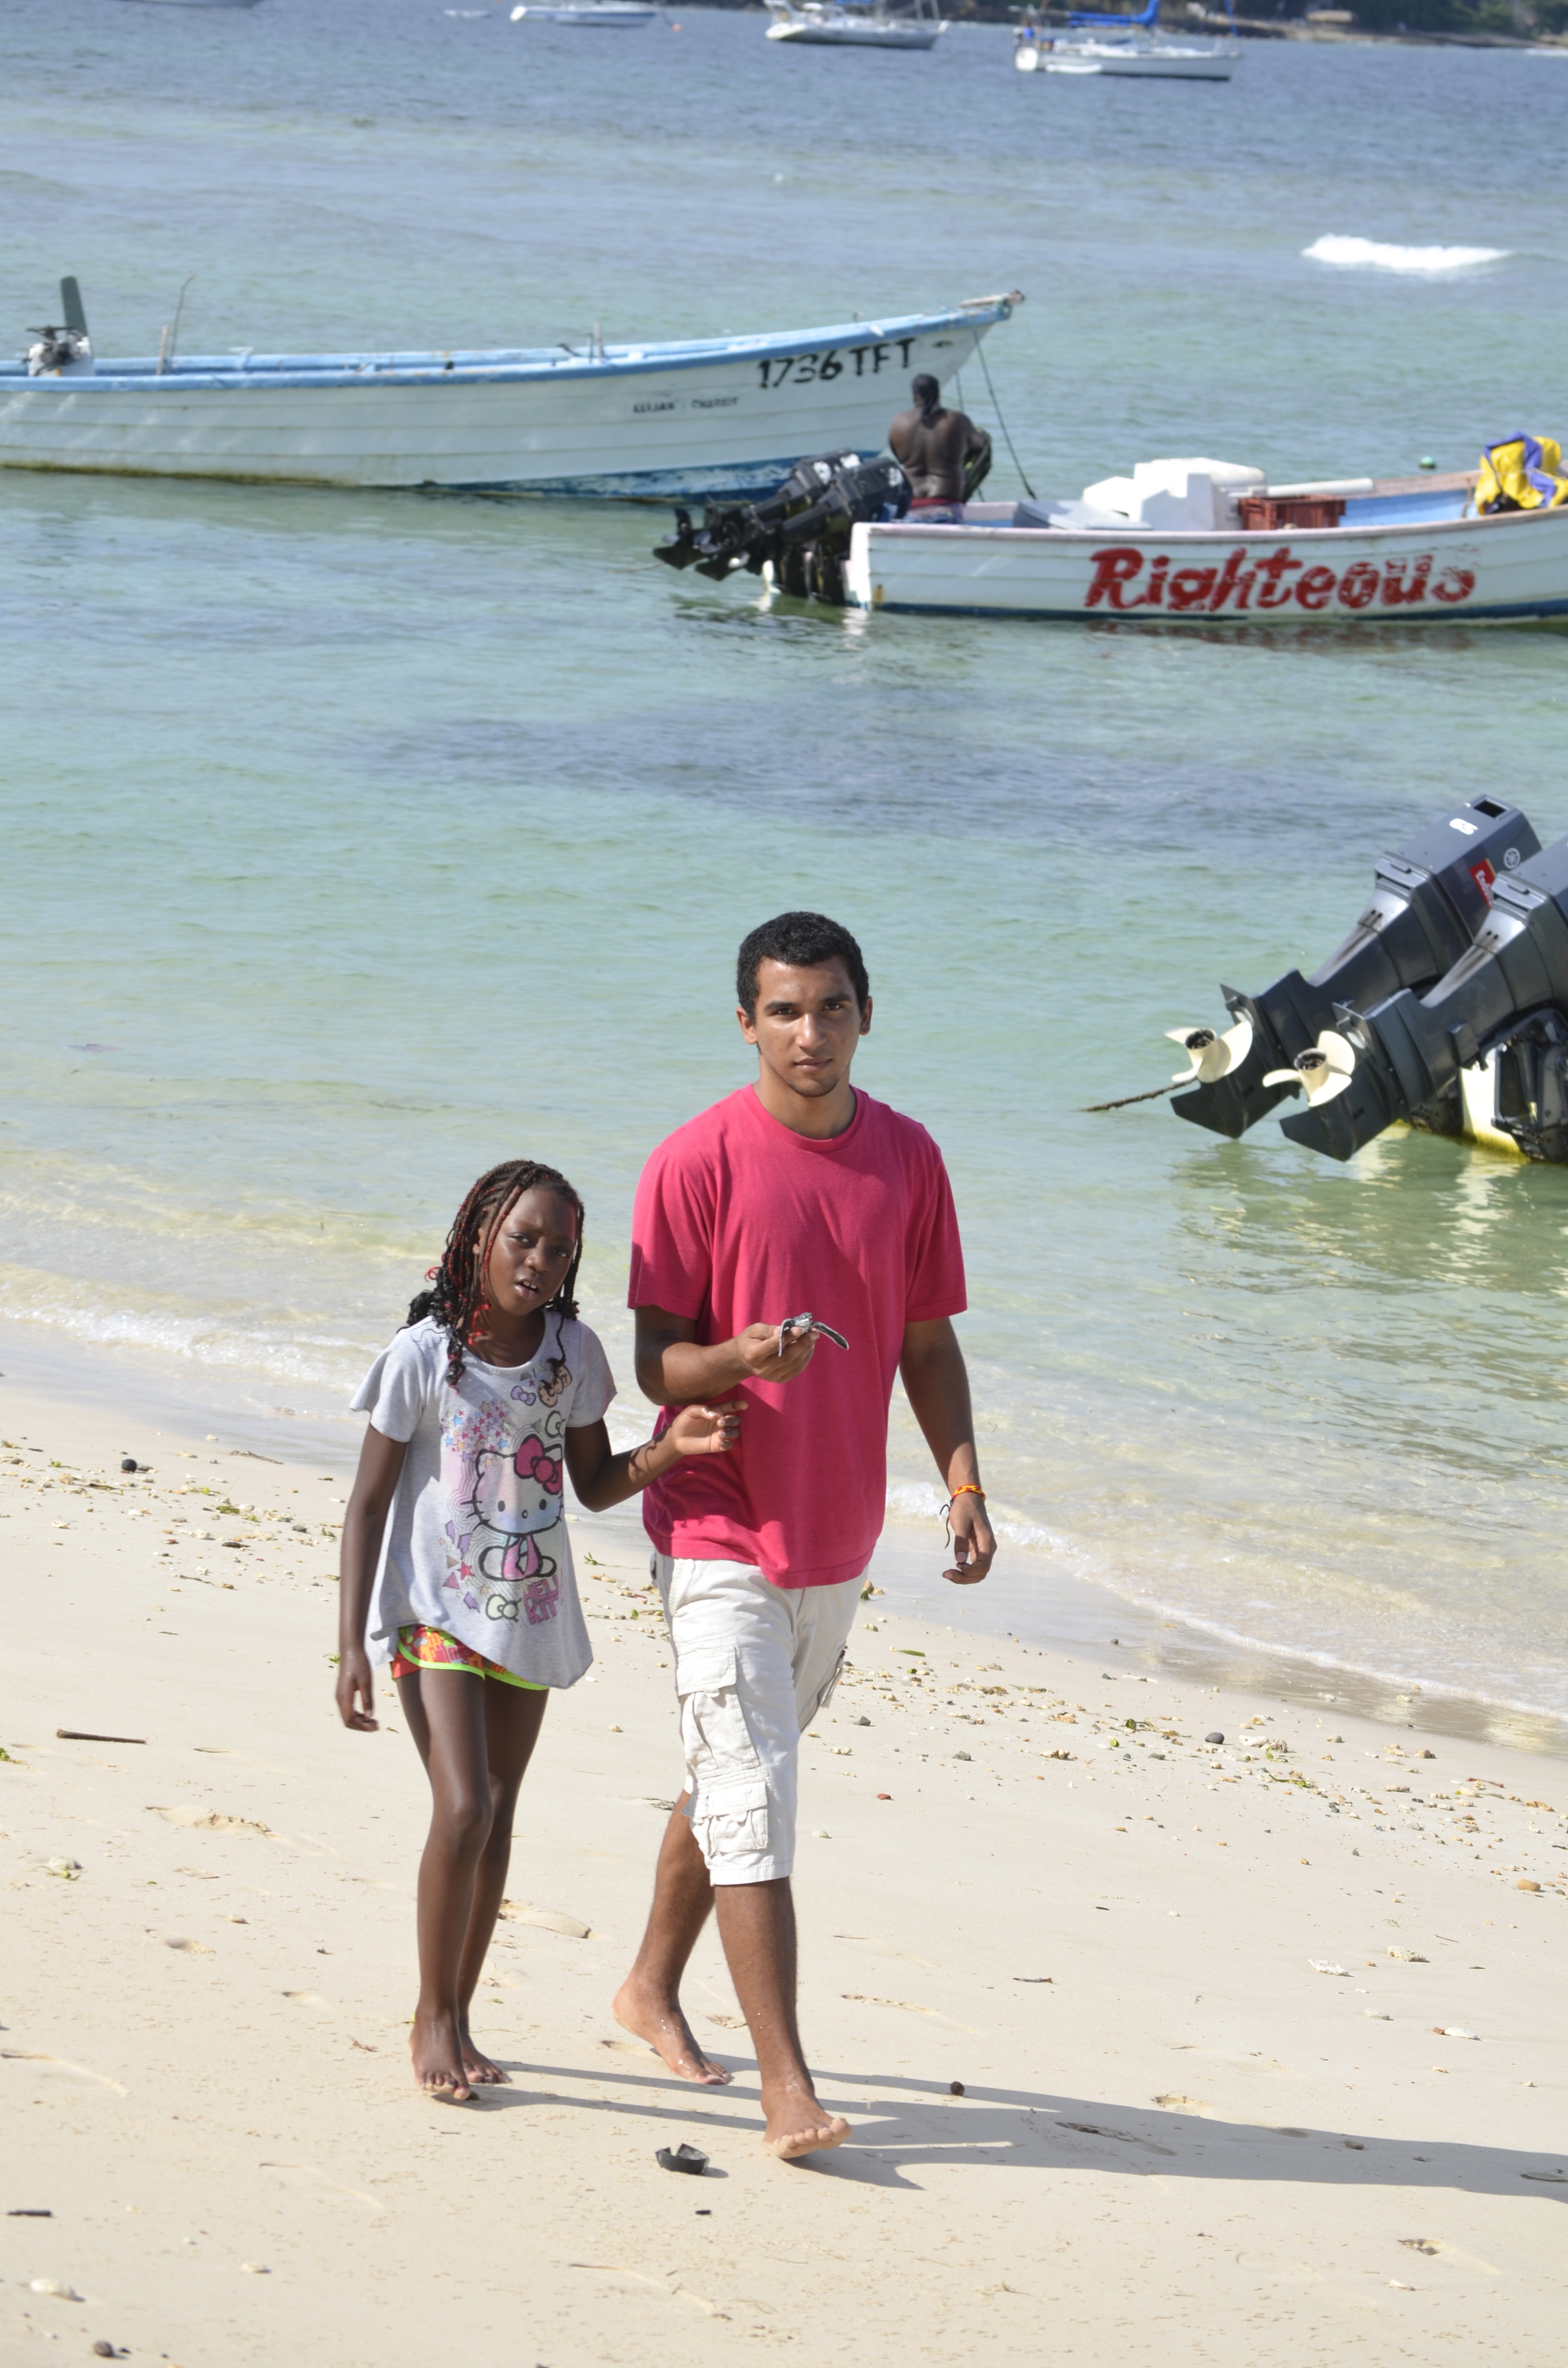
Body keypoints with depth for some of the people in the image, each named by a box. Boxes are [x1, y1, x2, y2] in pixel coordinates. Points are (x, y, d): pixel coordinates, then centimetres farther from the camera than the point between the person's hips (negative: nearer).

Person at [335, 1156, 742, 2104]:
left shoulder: (573, 1352, 0)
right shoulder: (424, 1356, -12)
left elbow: (596, 1484, 7)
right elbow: (369, 1502, -7)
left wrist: (674, 1447, -14)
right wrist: (354, 1645, -10)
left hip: (531, 1618, 5)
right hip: (435, 1613, -5)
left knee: (498, 1817, 10)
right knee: (464, 1809, -16)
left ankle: (457, 2015, 21)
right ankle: (434, 2016, -2)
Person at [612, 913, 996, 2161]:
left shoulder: (908, 1158, 1)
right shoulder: (700, 1162, -13)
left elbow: (927, 1341, 9)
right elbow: (656, 1360, -11)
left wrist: (964, 1481, -2)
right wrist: (741, 1358, -32)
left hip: (839, 1532, 5)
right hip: (721, 1527, -5)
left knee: (735, 1777, 19)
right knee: (752, 1797, -10)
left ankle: (655, 1986, 38)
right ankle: (786, 2081, -10)